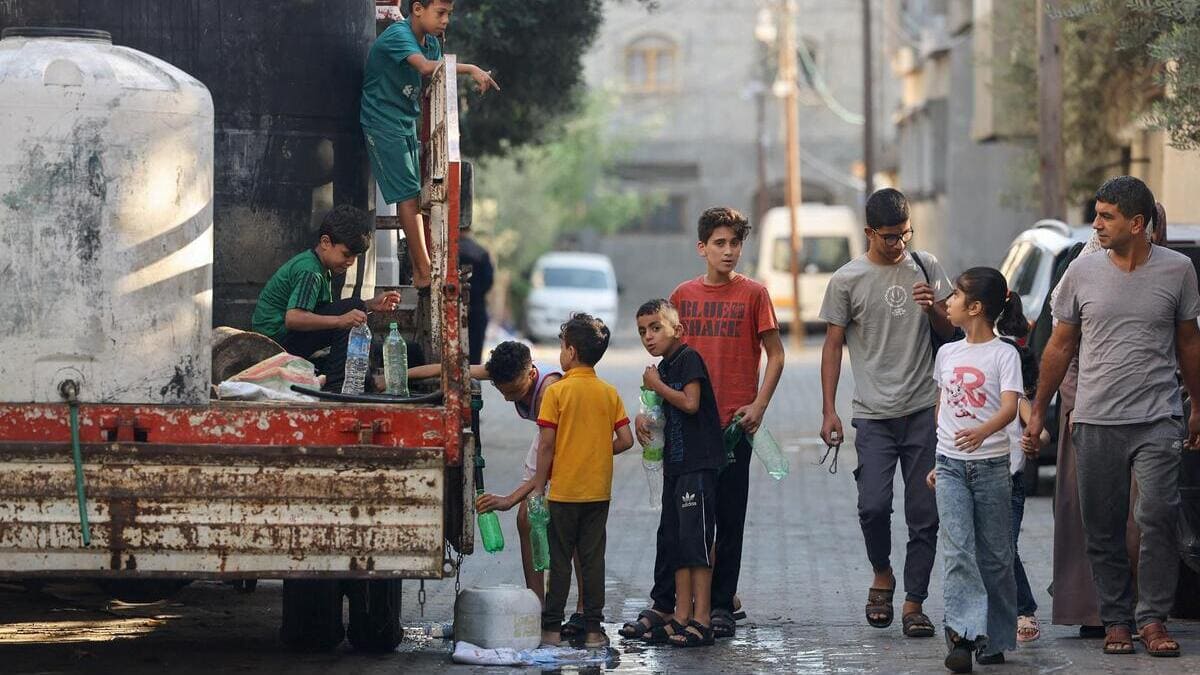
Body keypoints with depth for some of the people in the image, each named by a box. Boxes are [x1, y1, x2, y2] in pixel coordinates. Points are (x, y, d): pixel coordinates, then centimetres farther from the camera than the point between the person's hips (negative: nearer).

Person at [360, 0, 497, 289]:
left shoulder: (432, 44, 9)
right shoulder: (398, 35, -18)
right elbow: (426, 67, -35)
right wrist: (471, 70, -37)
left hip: (407, 124, 8)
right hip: (382, 122, -8)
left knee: (412, 198, 4)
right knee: (409, 195, -12)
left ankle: (419, 271, 4)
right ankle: (425, 273, -14)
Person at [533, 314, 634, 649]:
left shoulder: (556, 392, -9)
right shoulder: (610, 393, 2)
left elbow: (546, 445, -11)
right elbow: (626, 440, 0)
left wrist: (538, 487, -3)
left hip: (563, 491, -3)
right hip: (599, 492, 3)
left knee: (559, 560, 4)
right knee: (592, 560, 7)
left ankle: (552, 627, 7)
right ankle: (593, 629, 7)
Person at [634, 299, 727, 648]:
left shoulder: (689, 358, -10)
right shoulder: (664, 367, 16)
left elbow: (690, 403, -22)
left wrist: (656, 385, -11)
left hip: (698, 465, -10)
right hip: (675, 467, 10)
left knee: (695, 538, -10)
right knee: (674, 541, 9)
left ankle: (702, 621, -9)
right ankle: (682, 617, 13)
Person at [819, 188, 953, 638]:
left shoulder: (925, 267, 7)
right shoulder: (847, 280, 0)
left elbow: (950, 332, 13)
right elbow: (833, 344, 4)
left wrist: (934, 308, -10)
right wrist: (828, 410, -1)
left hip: (923, 410, 2)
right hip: (873, 414, -2)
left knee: (924, 513, 0)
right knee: (874, 505, -12)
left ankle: (914, 603, 6)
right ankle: (882, 575, 15)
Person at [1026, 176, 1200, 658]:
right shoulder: (1083, 271, 4)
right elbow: (1060, 346, 11)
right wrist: (1038, 412, 12)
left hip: (1157, 419, -2)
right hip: (1096, 420, 2)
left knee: (1158, 517, -14)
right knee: (1102, 529, 3)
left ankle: (1152, 618, -5)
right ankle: (1116, 621, 12)